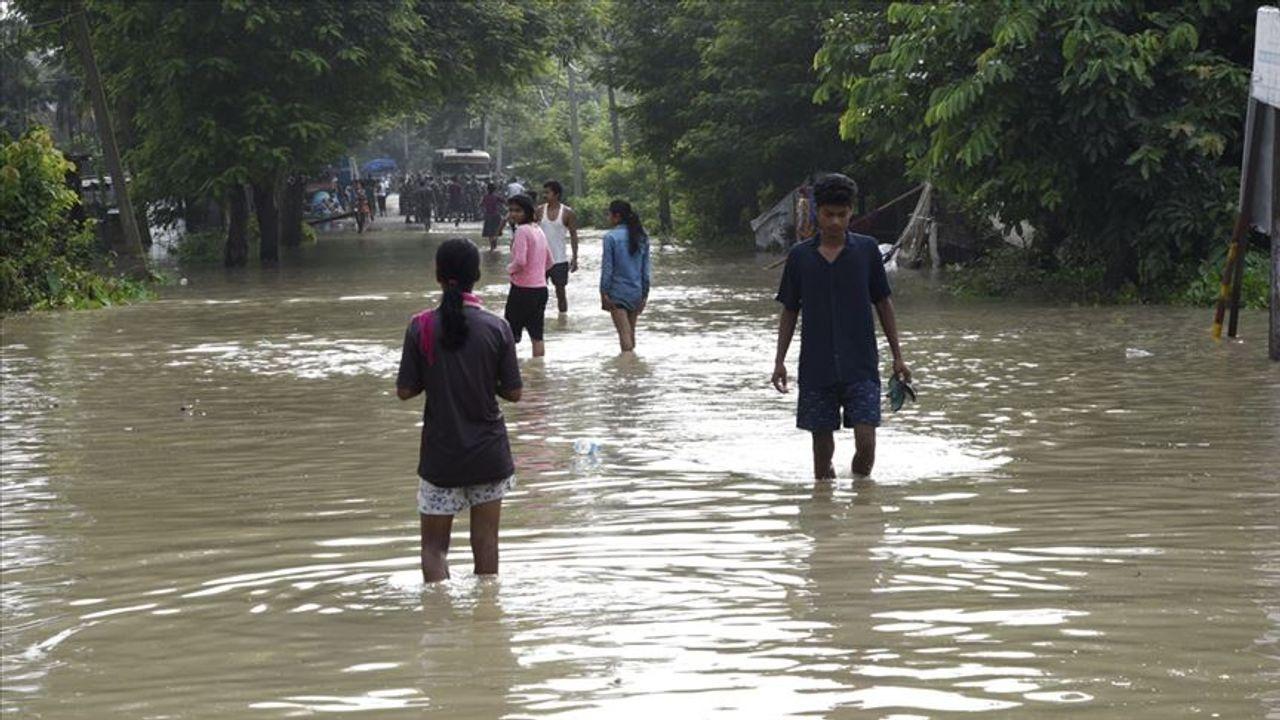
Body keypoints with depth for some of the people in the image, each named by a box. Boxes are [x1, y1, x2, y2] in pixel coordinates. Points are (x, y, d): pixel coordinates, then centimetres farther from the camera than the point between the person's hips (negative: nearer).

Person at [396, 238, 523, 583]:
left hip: (440, 454, -1)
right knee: (485, 542, 12)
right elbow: (513, 392, -5)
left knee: (434, 545, 7)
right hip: (489, 452, 1)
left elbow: (404, 391, -7)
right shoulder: (496, 327, -8)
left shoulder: (421, 327, -9)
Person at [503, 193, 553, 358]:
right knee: (537, 335, 9)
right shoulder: (538, 230, 12)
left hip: (523, 289, -8)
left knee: (510, 334, 0)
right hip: (541, 287, 8)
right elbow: (549, 262, 19)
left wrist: (509, 269, -5)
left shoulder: (522, 230, -14)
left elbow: (520, 261, -23)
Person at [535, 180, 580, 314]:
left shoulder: (567, 213, -4)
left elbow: (573, 235, -1)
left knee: (560, 292, 5)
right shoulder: (540, 210, 1)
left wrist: (574, 258, -5)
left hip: (559, 259, -1)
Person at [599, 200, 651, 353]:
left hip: (618, 292, -5)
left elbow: (607, 267, -12)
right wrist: (645, 293, 13)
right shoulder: (642, 237, 5)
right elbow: (646, 267, 8)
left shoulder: (611, 237, -12)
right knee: (631, 331, 15)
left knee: (624, 332, -3)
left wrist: (604, 292, -7)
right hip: (636, 291, 5)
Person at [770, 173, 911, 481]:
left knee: (866, 441, -10)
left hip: (860, 366, -1)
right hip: (816, 368, 1)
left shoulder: (866, 249, 2)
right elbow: (790, 311, 10)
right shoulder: (799, 256, 4)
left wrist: (897, 356, 6)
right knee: (822, 444, 4)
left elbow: (883, 303, 7)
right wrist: (780, 360, 4)